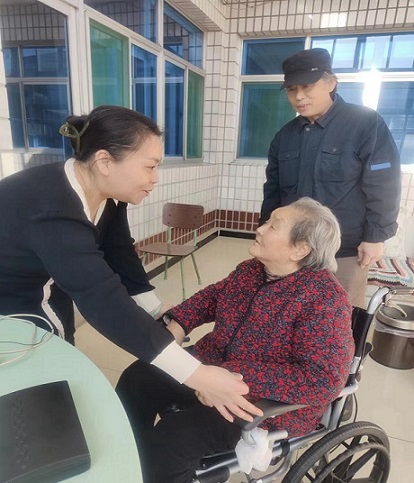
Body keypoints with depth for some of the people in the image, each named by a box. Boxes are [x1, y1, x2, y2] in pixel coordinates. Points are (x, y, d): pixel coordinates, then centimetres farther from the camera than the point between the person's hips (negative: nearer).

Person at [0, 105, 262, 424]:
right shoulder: (54, 210, -40)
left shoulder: (106, 195, -14)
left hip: (40, 287, 7)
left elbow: (123, 263, -10)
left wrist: (161, 324, -15)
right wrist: (199, 376, -44)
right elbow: (107, 303, -45)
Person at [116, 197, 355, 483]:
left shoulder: (324, 298, -23)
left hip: (270, 403, -7)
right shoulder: (251, 269, -1)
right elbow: (213, 295, 14)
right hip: (213, 366, 8)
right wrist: (178, 323, -4)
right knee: (135, 380, 2)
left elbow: (323, 380, -29)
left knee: (167, 440, -20)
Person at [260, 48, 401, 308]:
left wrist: (376, 236, -9)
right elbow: (272, 189, 12)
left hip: (345, 250, -4)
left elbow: (383, 186, -8)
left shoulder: (366, 123, -7)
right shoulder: (285, 135, 8)